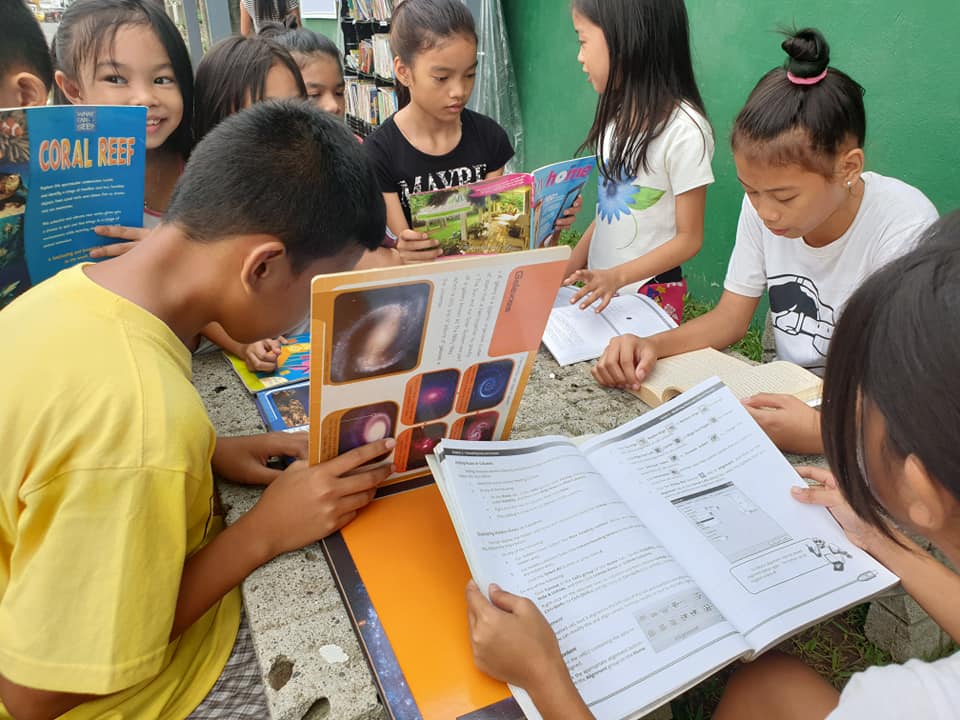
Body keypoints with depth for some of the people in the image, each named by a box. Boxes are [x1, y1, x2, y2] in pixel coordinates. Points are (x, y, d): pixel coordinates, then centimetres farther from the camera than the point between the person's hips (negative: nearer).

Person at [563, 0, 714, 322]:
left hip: (649, 293, -6)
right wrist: (566, 272, 1)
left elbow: (688, 239, -15)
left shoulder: (683, 129, -19)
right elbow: (607, 213, 8)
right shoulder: (617, 115, 3)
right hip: (598, 288, 6)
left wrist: (616, 276, -24)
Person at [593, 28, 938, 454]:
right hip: (785, 396, 3)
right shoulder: (764, 205, -5)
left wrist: (818, 432, -40)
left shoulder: (904, 231, -21)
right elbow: (729, 319, 1)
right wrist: (652, 346, -18)